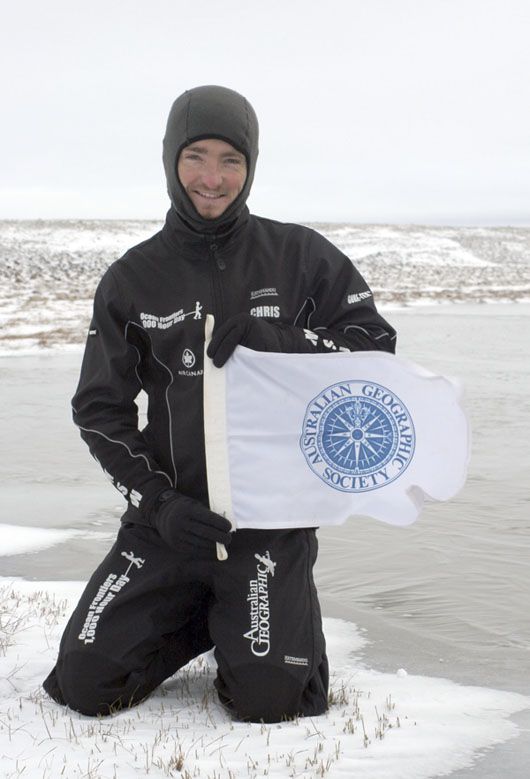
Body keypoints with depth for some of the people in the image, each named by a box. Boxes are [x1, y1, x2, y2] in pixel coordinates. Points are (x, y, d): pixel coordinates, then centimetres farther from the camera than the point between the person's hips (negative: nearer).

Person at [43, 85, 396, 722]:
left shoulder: (298, 256, 0)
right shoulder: (133, 279, 3)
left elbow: (376, 345, 1)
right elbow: (99, 407, 4)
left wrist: (278, 343, -16)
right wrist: (158, 500, -10)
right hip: (170, 514, 2)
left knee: (266, 699, -12)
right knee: (84, 684, -4)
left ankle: (278, 610, 21)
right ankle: (199, 618, 22)